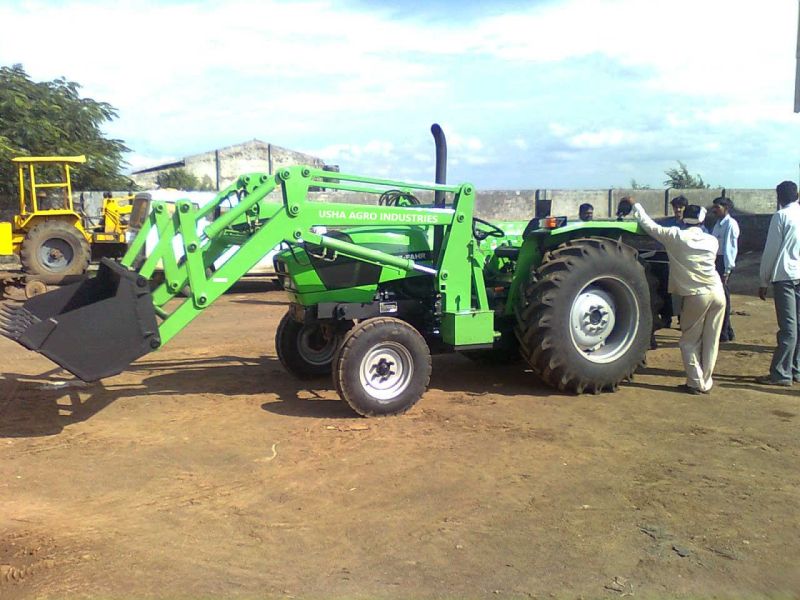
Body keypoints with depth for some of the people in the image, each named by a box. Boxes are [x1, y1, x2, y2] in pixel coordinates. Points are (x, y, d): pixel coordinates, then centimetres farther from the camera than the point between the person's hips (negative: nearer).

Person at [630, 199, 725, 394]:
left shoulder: (676, 237, -5)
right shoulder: (711, 241, 8)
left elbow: (649, 226, 1)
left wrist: (635, 205, 14)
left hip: (696, 296, -4)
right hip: (717, 293, 4)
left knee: (689, 342, 9)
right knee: (711, 342, 11)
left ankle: (696, 383, 7)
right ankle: (706, 382, 17)